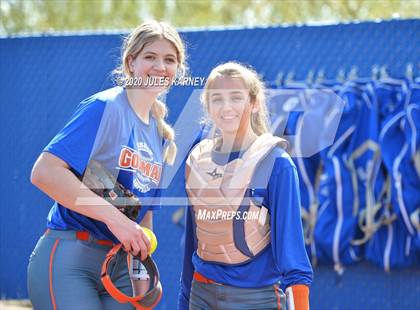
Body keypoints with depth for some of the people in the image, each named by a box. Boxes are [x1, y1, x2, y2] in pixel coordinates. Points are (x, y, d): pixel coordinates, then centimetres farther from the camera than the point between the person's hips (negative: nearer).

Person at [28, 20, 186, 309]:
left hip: (120, 270, 8)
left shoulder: (160, 134, 14)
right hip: (68, 262, -7)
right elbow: (44, 172, -19)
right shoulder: (105, 107, -9)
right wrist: (114, 217, -22)